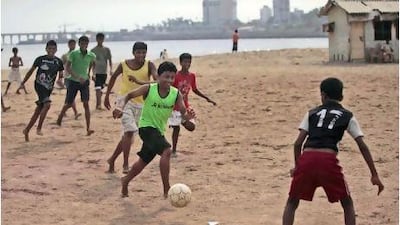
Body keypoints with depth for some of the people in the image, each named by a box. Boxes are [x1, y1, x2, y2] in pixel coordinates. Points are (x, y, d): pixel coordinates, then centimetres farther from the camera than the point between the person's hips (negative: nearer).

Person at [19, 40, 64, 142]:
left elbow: (60, 75, 6)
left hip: (49, 88, 4)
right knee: (47, 104, -25)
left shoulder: (58, 62, 2)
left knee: (38, 110, 9)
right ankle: (39, 128, -15)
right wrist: (23, 82, 10)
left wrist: (60, 80, -18)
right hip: (39, 85, -4)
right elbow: (31, 71, 7)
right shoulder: (40, 59, -4)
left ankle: (26, 130, 22)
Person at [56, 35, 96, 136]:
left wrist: (91, 73, 12)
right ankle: (60, 117, 39)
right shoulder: (73, 54, -11)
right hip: (73, 81, -1)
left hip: (84, 81, 1)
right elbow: (67, 67, -17)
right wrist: (77, 77, -28)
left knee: (86, 104, -11)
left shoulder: (91, 55, -2)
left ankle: (88, 128, -14)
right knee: (69, 104, 8)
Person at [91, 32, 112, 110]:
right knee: (98, 89, -16)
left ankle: (97, 104, 21)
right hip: (97, 72, -4)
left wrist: (111, 69, -5)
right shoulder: (93, 50, -1)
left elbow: (109, 60, 10)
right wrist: (93, 73, -10)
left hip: (104, 72, 4)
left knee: (101, 89, 10)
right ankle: (99, 104, -18)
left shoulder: (107, 49, 7)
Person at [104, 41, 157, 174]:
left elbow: (156, 76, -27)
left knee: (127, 135, 11)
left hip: (141, 103, 3)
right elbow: (113, 77, 12)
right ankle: (125, 165, -15)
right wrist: (107, 96, 16)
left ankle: (112, 160, 29)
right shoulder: (124, 65, -5)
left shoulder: (149, 65, -7)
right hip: (125, 101, -3)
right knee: (129, 131, -21)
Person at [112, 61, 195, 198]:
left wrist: (187, 116, -35)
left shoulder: (176, 94, -8)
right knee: (166, 150, -28)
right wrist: (121, 107, -25)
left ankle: (125, 181, 47)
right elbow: (130, 95, -7)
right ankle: (167, 190, -25)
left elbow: (183, 113, -12)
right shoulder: (149, 89, -15)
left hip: (159, 130, 6)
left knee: (144, 160, 21)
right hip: (146, 126, -6)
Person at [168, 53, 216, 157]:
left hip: (185, 107, 5)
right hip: (175, 107, -5)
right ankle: (174, 150, 8)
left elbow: (195, 90, 16)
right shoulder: (176, 76, -14)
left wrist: (207, 98, 15)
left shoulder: (192, 76, 2)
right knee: (176, 128, -3)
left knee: (191, 127, -4)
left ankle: (182, 120, 27)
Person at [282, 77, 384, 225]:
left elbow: (298, 143, 13)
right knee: (347, 203, 20)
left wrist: (297, 167, 27)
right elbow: (362, 146, 12)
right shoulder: (347, 116, 17)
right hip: (328, 161, -1)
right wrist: (374, 175, 14)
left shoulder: (312, 113, 20)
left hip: (306, 159, 1)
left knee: (292, 202, 21)